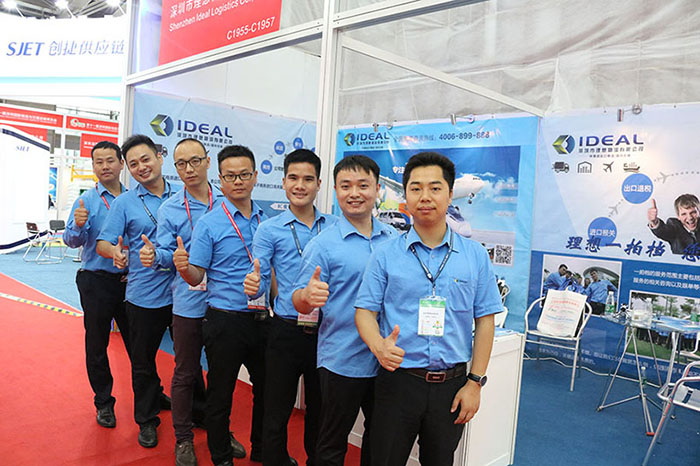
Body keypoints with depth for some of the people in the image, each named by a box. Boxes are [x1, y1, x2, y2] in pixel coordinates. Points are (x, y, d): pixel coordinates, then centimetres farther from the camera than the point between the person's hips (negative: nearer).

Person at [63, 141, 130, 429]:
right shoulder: (86, 201, -3)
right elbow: (71, 240, -11)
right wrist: (78, 226, -32)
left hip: (129, 280, 2)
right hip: (97, 282, -1)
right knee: (97, 344, 9)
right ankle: (104, 402, 26)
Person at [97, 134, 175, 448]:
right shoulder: (124, 203, 1)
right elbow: (102, 243, -4)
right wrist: (115, 252, -26)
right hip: (144, 294, -1)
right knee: (142, 360, 11)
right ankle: (147, 418, 31)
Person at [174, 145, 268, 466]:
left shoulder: (268, 221, 6)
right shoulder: (208, 224, -7)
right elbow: (196, 277, -9)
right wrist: (183, 267, -29)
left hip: (261, 319, 4)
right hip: (225, 320, -4)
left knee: (266, 390, 17)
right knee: (220, 395, 9)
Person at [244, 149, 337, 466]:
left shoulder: (335, 226, 5)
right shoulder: (269, 229, -1)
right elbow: (259, 281, -7)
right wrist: (253, 286, -29)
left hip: (325, 331, 2)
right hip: (287, 331, -2)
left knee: (319, 409, 18)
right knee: (277, 411, 8)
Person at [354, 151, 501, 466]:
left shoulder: (475, 256, 1)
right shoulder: (386, 255, -2)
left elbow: (485, 320, 3)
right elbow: (365, 311, -2)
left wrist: (475, 382, -1)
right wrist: (378, 345, -23)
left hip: (451, 385, 1)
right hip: (397, 379, -1)